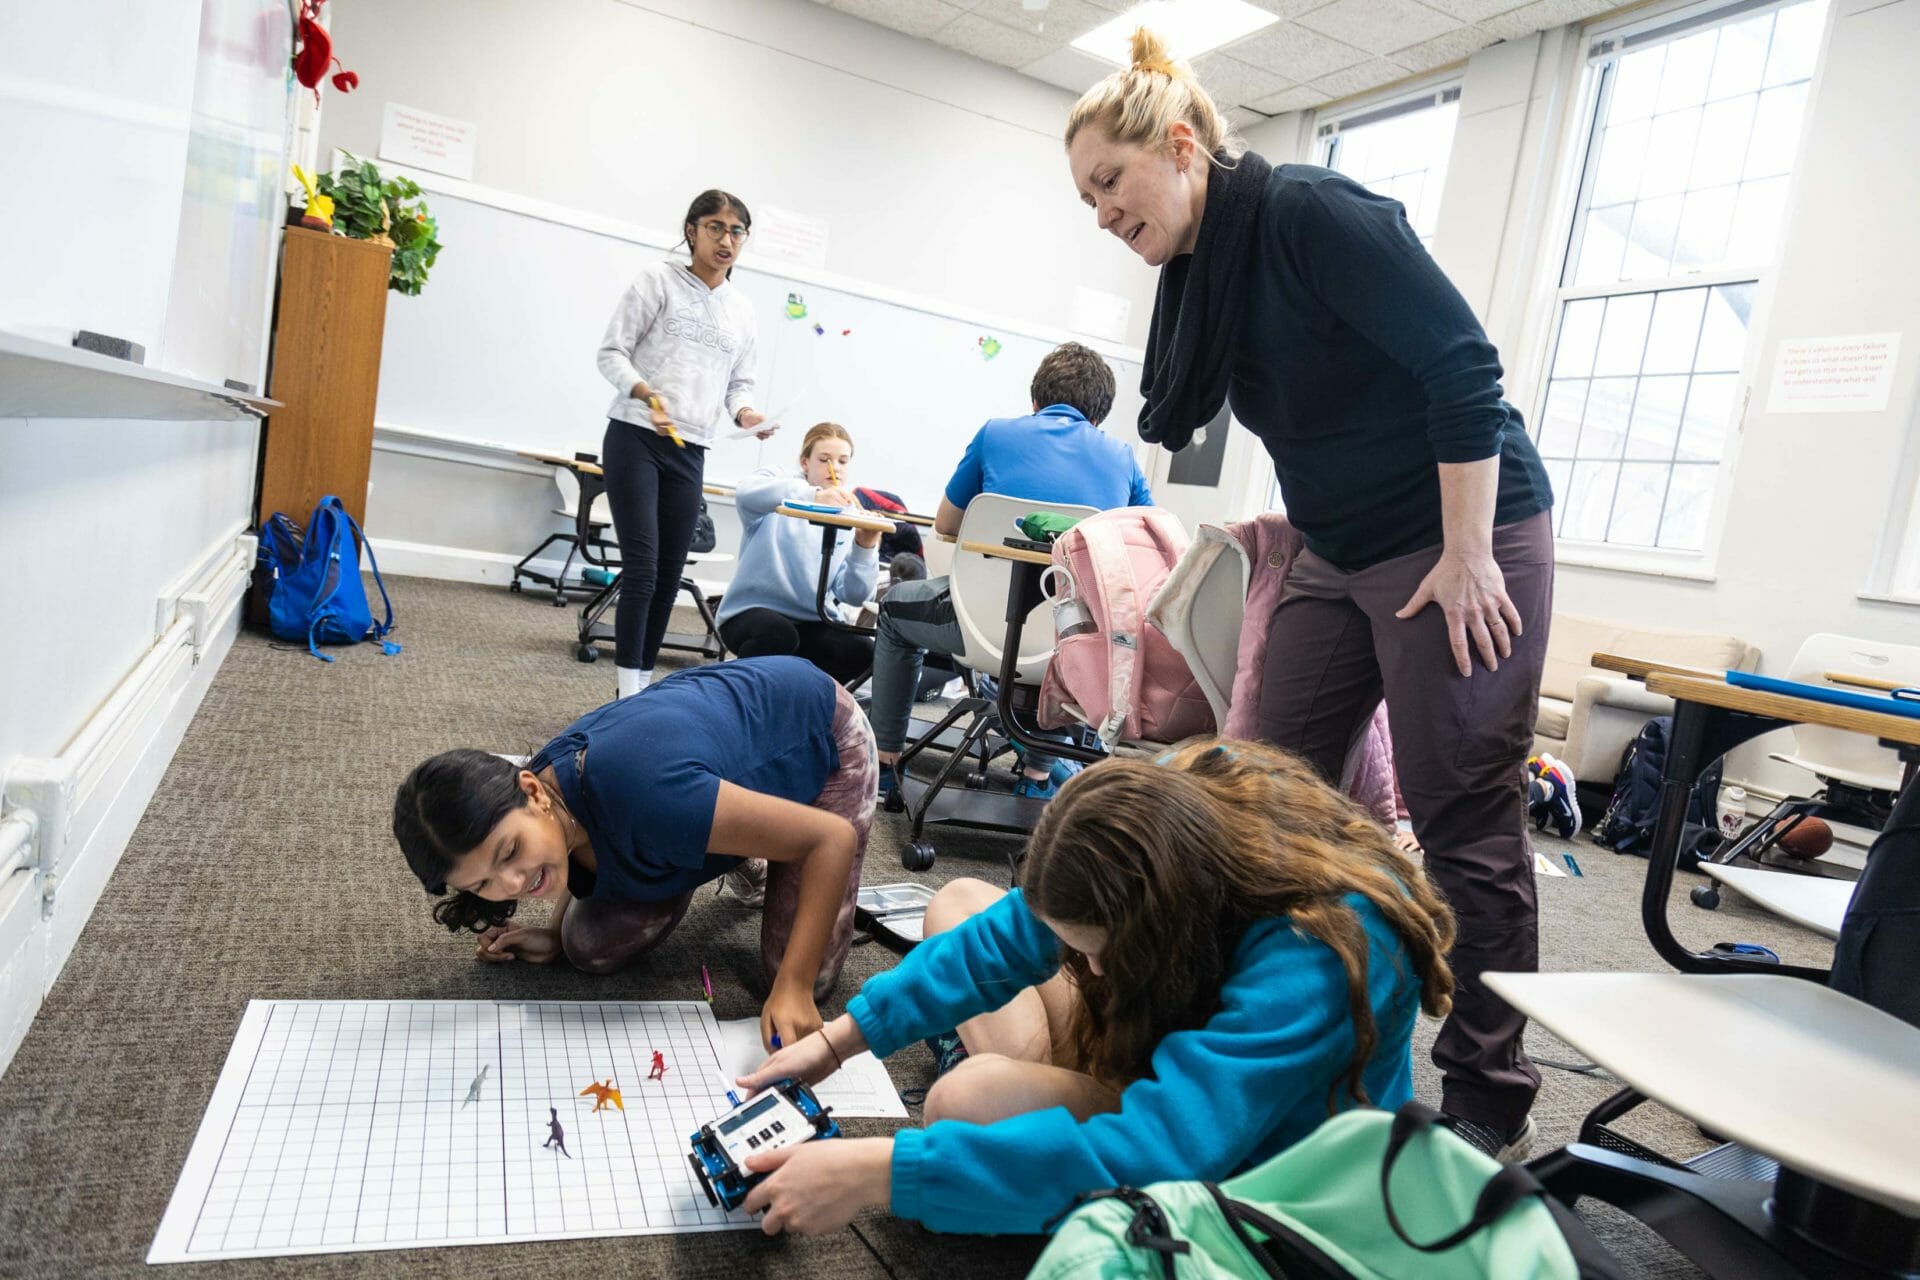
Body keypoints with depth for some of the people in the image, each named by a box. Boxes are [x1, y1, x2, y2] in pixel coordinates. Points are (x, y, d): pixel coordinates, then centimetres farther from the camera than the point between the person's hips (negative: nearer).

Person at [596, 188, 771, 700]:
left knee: (670, 574, 6)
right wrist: (647, 393, -23)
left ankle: (644, 682, 16)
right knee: (642, 568, -13)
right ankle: (628, 693, -8)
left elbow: (739, 382, 19)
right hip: (635, 438, -5)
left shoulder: (743, 309, 15)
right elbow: (611, 352, -3)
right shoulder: (658, 280, 0)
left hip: (689, 452, 5)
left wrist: (745, 411, -5)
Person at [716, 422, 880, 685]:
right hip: (752, 611, -4)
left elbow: (853, 595, -3)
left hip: (808, 623, 4)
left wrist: (865, 548, -21)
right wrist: (814, 495, -40)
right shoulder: (780, 483, 0)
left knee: (860, 650, -21)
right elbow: (746, 493, -28)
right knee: (778, 634, -35)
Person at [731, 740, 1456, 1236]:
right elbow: (1010, 934, -10)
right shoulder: (1180, 800, -22)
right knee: (959, 902, 5)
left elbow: (1154, 1157, -45)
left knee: (972, 1097, -29)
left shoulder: (1315, 959, -39)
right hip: (1167, 1047, 7)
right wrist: (840, 1040, -12)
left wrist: (881, 1172, -44)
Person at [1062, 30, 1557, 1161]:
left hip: (1469, 538, -8)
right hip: (1340, 555, 9)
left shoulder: (1313, 213, -15)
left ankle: (1493, 1109, 11)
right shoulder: (1201, 272, 9)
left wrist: (1468, 553, -20)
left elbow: (1463, 365, -20)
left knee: (1465, 823, -4)